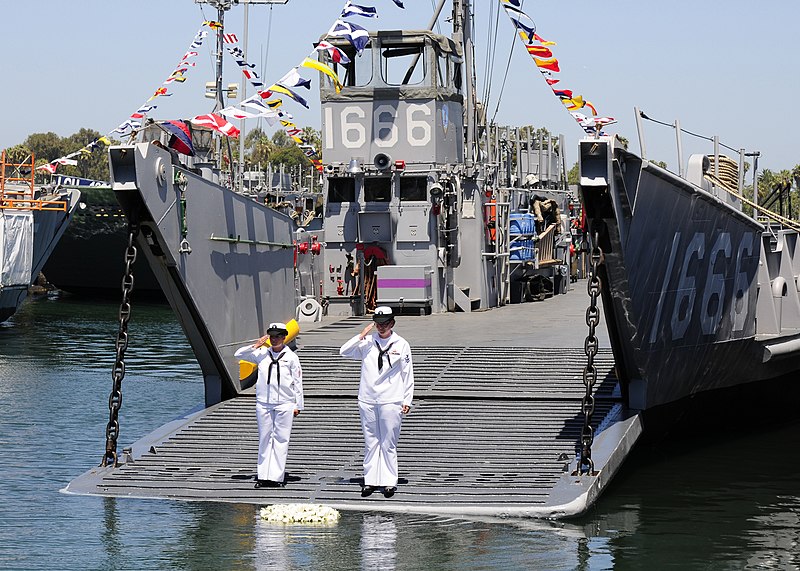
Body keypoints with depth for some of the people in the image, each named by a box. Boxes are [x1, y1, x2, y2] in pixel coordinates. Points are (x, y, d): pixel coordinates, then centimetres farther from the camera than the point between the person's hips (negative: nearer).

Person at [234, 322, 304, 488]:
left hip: (284, 404, -3)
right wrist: (255, 346, -2)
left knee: (281, 439, -3)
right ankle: (263, 476, 9)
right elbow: (238, 354, 10)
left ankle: (277, 476, -2)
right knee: (264, 438, 5)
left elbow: (297, 382, 5)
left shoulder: (291, 357, 3)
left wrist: (298, 405, 3)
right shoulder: (262, 354, 9)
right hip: (263, 403, 3)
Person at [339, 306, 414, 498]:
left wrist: (407, 401, 1)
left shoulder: (401, 345, 3)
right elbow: (344, 352, -2)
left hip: (391, 401, -2)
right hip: (367, 401, 2)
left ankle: (389, 482, 5)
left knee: (388, 443, -1)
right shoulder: (368, 343, 7)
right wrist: (362, 335, -8)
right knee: (370, 442, 6)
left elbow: (408, 374, 5)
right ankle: (370, 480, 12)